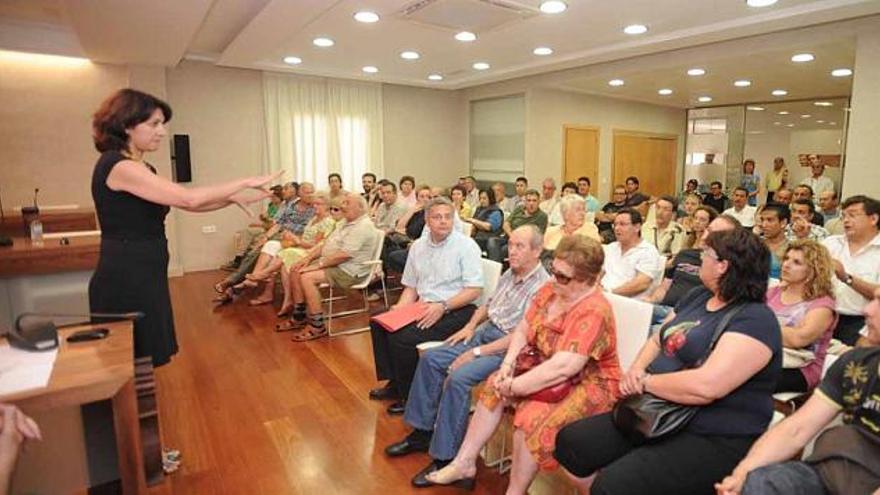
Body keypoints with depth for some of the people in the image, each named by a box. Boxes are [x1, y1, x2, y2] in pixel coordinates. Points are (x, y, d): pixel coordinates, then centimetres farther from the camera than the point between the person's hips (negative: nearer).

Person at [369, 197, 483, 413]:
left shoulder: (466, 246, -9)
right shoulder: (418, 246, 10)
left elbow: (474, 290, -14)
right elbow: (411, 286, 15)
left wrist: (442, 306, -24)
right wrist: (399, 308, -3)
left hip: (456, 310, -7)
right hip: (424, 307, 7)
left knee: (403, 337, -23)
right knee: (379, 322, -6)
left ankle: (410, 396, 0)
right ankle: (395, 383, 9)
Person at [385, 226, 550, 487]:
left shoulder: (542, 286, -17)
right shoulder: (510, 274, 9)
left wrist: (477, 352, -22)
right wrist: (471, 325, 4)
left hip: (509, 348, -9)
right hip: (484, 332, 9)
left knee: (459, 377, -28)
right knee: (430, 359, -1)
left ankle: (445, 457, -13)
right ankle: (423, 431, 11)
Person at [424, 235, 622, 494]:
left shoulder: (593, 312, -27)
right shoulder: (550, 290, -2)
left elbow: (563, 367, -33)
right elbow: (522, 331, 4)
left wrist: (514, 386, -25)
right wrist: (508, 364, -13)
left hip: (588, 384, -8)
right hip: (546, 371, 8)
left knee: (532, 418, -28)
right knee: (494, 386, -3)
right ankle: (465, 463, 8)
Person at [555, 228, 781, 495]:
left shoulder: (755, 320, -17)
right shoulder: (698, 296, 11)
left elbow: (706, 386, -29)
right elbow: (657, 340, 14)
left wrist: (645, 381, -15)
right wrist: (636, 370, -7)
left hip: (712, 439, -8)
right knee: (570, 441, 1)